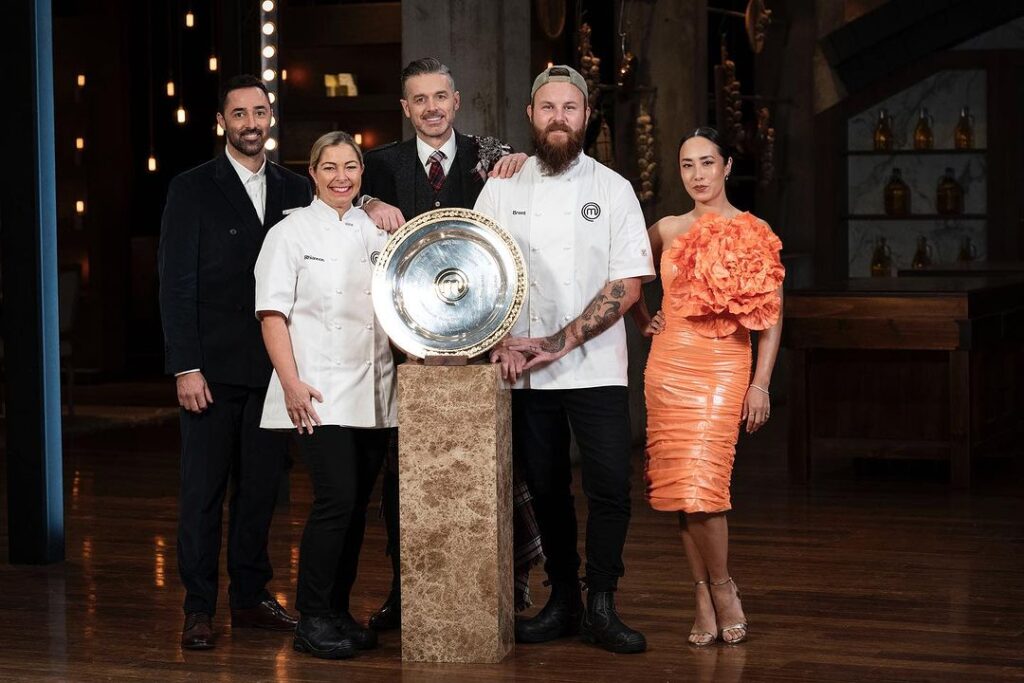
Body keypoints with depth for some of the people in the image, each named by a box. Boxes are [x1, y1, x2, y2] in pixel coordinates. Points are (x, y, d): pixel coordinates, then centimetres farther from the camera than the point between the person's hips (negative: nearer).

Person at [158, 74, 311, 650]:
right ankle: (199, 608, 7)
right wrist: (186, 367, -10)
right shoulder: (193, 190, -1)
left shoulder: (296, 190, 10)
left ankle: (252, 597, 19)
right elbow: (178, 285, -5)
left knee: (262, 486, 8)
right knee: (204, 489, 1)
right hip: (214, 367, -3)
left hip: (276, 365, 3)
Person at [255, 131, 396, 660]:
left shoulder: (377, 232, 13)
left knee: (356, 504, 6)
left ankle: (338, 612, 17)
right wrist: (291, 381, -13)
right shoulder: (291, 232, 0)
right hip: (319, 393, -5)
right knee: (336, 499, -14)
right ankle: (311, 620, -5)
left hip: (374, 393, 5)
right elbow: (272, 313, -5)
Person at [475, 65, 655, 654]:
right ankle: (562, 601, 18)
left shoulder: (613, 189, 3)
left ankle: (601, 606, 2)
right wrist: (503, 343, -8)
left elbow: (628, 285, -4)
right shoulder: (502, 189, 8)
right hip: (524, 371, 2)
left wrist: (560, 343, -12)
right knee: (547, 490, 6)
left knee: (611, 486, -10)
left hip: (595, 367, -2)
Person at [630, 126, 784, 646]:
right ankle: (707, 597, 10)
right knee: (678, 486, 1)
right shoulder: (667, 230, 10)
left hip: (724, 368, -4)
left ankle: (720, 590, 4)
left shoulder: (754, 232, 1)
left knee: (701, 483, -15)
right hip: (669, 365, 4)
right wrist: (644, 320, 14)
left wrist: (760, 384, -7)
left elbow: (771, 316, -1)